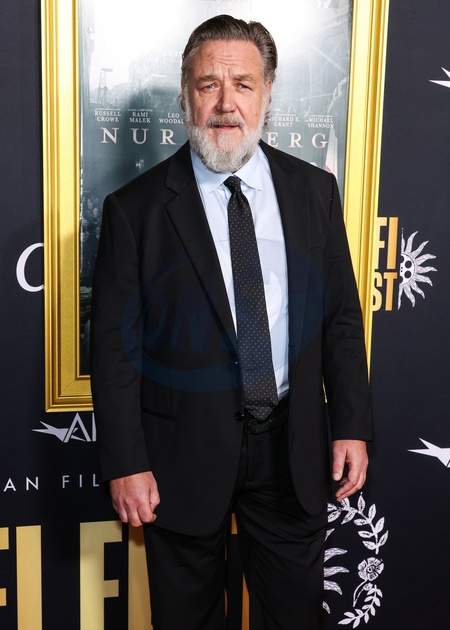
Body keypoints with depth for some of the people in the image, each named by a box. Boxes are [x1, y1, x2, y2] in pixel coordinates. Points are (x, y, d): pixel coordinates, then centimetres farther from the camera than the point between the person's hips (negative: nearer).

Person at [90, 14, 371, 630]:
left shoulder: (314, 190, 0)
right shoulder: (135, 208, -9)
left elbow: (342, 316, 3)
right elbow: (115, 347, -8)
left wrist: (351, 425, 1)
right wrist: (126, 464, -10)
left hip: (293, 445, 3)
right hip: (184, 451, -2)